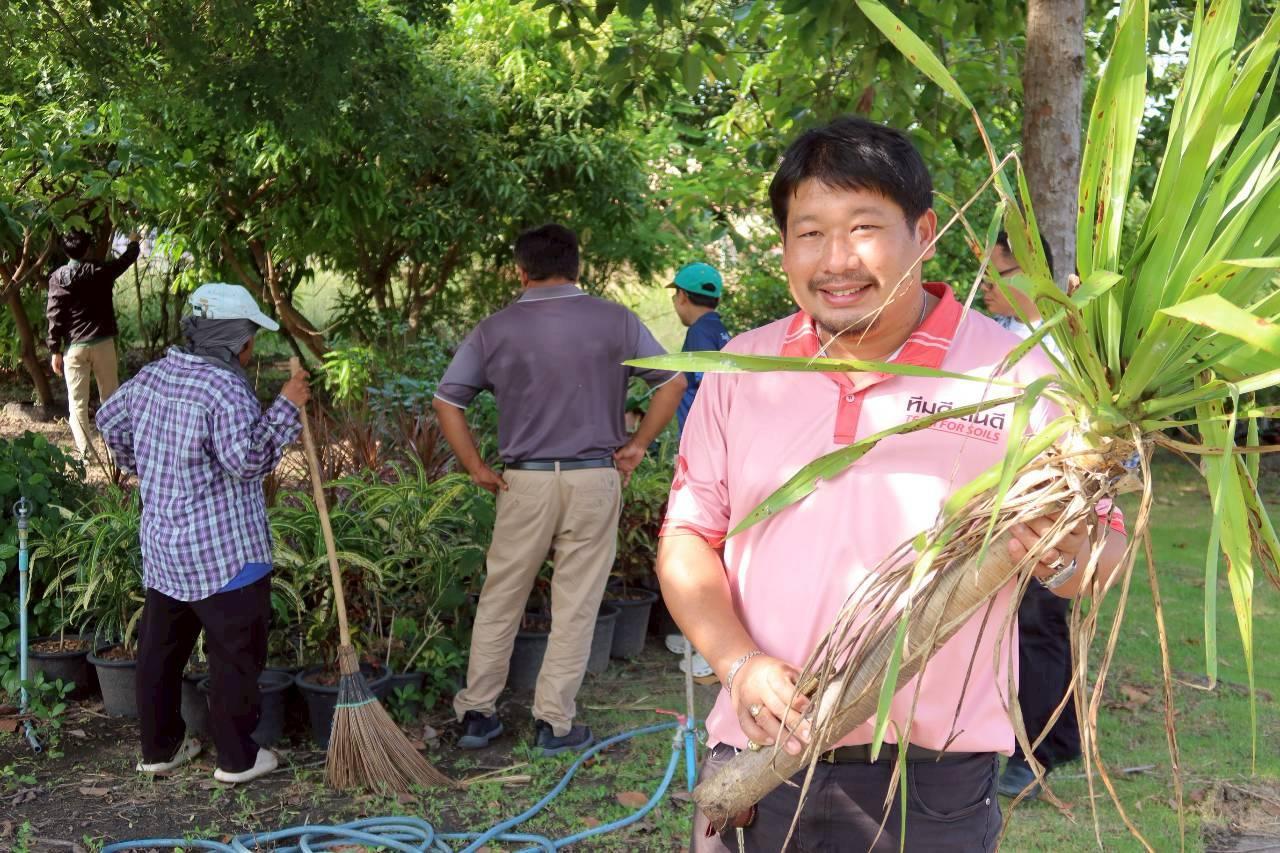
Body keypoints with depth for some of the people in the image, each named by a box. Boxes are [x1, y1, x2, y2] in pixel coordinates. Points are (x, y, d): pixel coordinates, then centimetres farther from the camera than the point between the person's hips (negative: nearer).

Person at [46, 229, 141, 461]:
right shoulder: (100, 271, 1)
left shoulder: (58, 277, -3)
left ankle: (84, 452, -2)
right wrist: (133, 242, 41)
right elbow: (126, 259, 20)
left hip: (74, 346, -1)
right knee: (110, 397, 11)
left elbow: (54, 315, -5)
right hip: (102, 342, 1)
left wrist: (55, 350, -1)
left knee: (77, 401, 2)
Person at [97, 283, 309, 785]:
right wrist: (285, 408, -21)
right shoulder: (226, 388, -20)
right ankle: (237, 759, 14)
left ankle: (159, 748, 30)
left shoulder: (152, 376, 6)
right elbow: (246, 459, -27)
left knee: (160, 648, 17)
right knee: (236, 655, 5)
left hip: (162, 547, 8)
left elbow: (109, 420, 21)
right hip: (224, 553, -8)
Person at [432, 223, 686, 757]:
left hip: (524, 480, 1)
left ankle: (476, 713, 19)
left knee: (499, 601, 13)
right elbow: (673, 382, 2)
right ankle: (554, 723, 11)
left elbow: (445, 400, 0)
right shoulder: (615, 321, 1)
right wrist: (637, 445, 6)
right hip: (595, 477, 0)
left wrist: (476, 468, 5)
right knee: (576, 606, 6)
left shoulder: (496, 329, 2)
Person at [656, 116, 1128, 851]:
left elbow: (1104, 559, -2)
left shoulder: (1019, 374, -7)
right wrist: (740, 663, -10)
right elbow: (688, 536, 5)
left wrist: (1061, 557, -25)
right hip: (757, 760, 2)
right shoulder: (742, 370, 2)